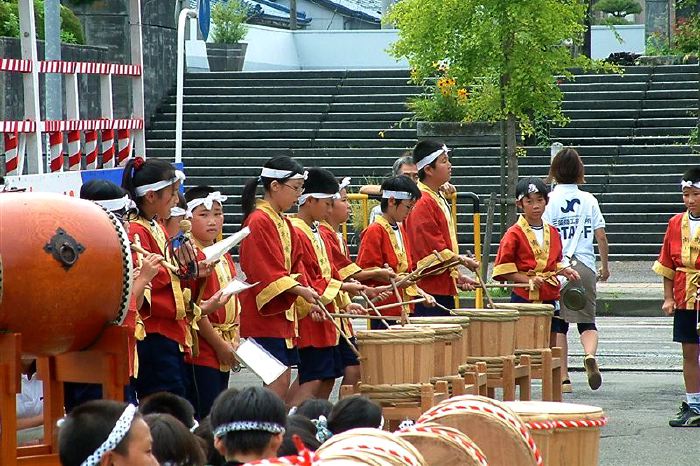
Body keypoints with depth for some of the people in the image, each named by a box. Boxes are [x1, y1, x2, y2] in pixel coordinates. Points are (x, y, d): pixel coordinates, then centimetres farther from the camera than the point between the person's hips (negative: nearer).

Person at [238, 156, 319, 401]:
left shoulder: (284, 223, 15)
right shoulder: (258, 222, -13)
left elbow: (295, 265, 16)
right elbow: (265, 272, -19)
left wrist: (308, 295, 0)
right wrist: (302, 291, -25)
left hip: (284, 314, 9)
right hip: (264, 315, -9)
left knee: (282, 381, 7)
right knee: (278, 380, -13)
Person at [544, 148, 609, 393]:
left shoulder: (550, 200, -3)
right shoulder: (589, 200, 4)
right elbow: (601, 236, 4)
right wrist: (605, 266, 17)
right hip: (585, 266, 2)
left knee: (558, 324, 8)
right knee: (587, 321, 9)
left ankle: (563, 378, 6)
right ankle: (590, 355, -21)